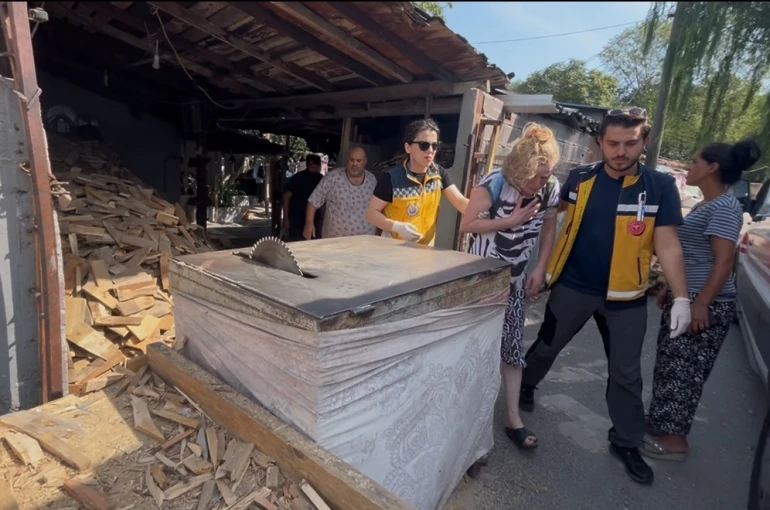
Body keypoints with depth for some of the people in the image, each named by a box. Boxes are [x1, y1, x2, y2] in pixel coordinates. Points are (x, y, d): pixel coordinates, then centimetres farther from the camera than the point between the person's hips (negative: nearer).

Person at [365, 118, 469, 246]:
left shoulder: (439, 174, -3)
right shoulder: (391, 178, -16)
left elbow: (460, 201, -11)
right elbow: (371, 213, -12)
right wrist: (397, 226, -27)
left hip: (426, 246, 4)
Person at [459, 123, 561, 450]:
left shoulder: (550, 189, -8)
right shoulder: (493, 184, -21)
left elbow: (549, 229, 7)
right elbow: (466, 225, -20)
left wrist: (540, 270, 2)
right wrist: (512, 220, -26)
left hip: (514, 279, 4)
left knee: (512, 347, 6)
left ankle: (512, 418, 18)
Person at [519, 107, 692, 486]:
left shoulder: (660, 187, -8)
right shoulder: (579, 178, -6)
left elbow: (668, 245, -7)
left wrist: (681, 298, -12)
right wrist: (546, 266, 8)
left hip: (626, 297, 0)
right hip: (572, 286, 0)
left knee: (626, 373, 12)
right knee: (546, 347, 17)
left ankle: (626, 443, 32)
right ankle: (524, 386, 45)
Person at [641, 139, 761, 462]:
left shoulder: (724, 207, -15)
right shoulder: (704, 206, 15)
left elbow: (724, 260, -22)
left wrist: (701, 303, -25)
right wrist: (669, 289, 21)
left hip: (706, 304, -9)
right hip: (685, 298, 10)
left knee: (685, 371, -1)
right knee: (670, 365, 15)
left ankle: (674, 439, 12)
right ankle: (661, 423, 28)